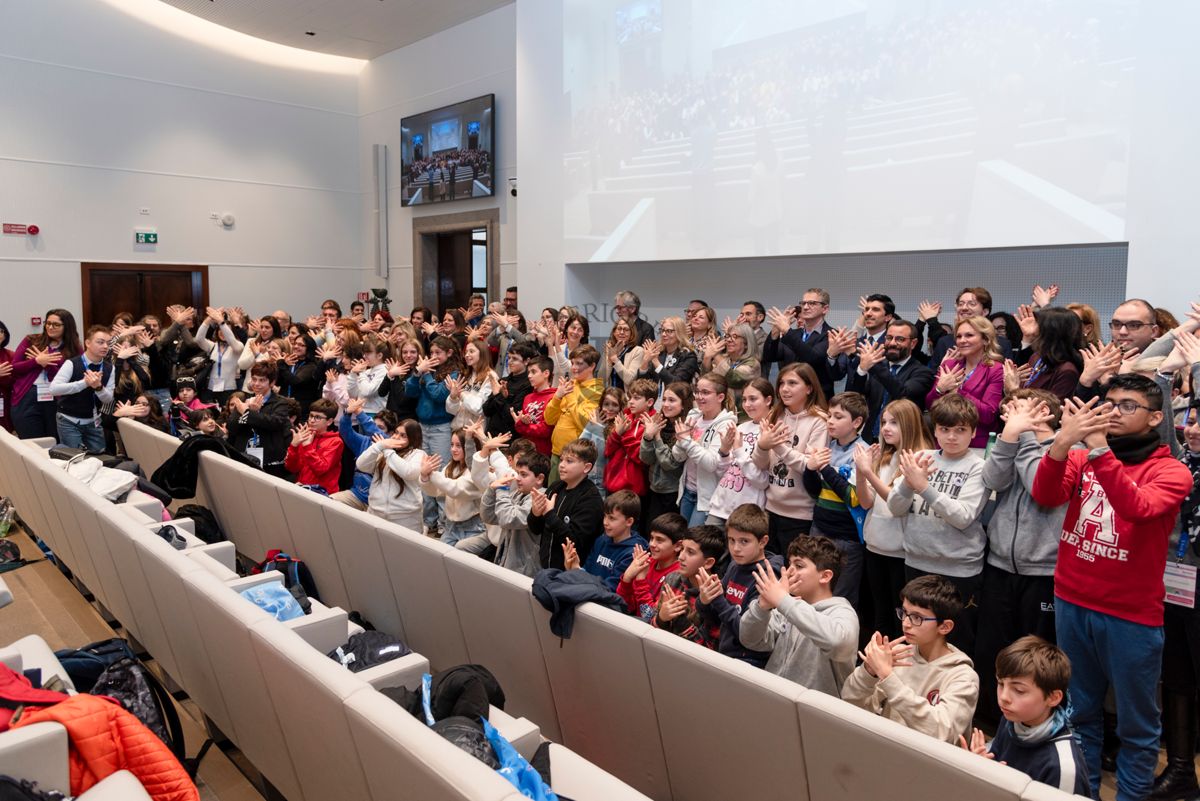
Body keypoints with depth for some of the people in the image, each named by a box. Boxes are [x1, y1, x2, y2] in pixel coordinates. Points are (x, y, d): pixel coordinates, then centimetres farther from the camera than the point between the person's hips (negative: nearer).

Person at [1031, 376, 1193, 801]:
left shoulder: (1171, 472, -7)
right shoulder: (1081, 457, 4)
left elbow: (1139, 507, -28)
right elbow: (1045, 496, -14)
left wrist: (1098, 447, -37)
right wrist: (1063, 442, -30)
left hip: (1131, 616, -3)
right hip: (1071, 604, 4)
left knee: (1136, 724, 9)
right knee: (1079, 712, 18)